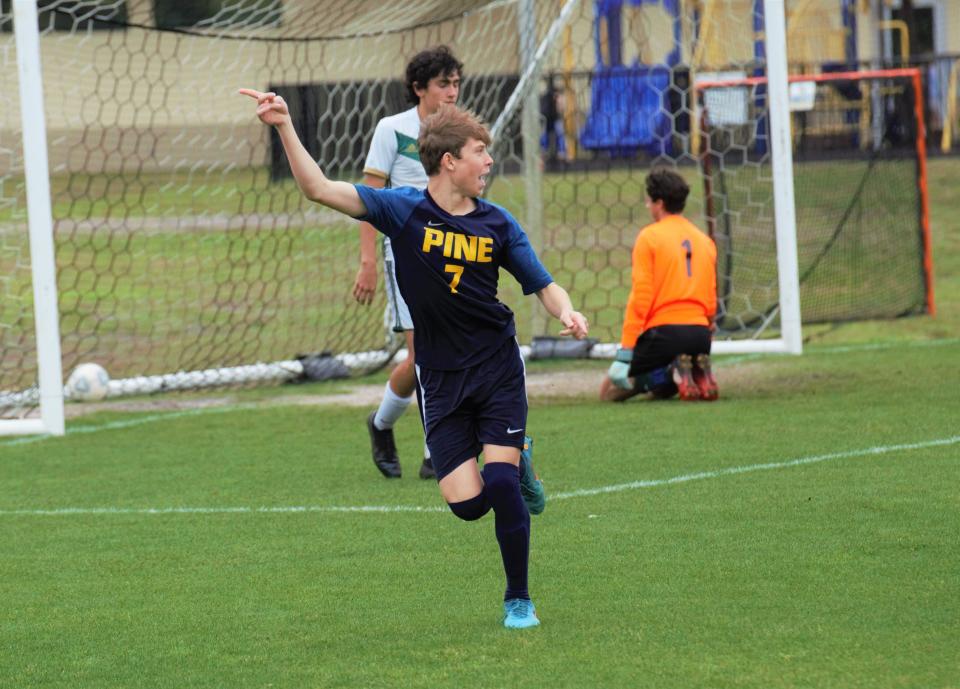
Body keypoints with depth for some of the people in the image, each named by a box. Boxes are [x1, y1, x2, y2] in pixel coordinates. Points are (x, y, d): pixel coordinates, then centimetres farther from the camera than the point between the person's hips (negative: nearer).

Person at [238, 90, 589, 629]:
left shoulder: (497, 224, -1)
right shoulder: (405, 210, -7)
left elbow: (544, 285, 5)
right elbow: (320, 189, -14)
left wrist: (567, 311, -18)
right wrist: (285, 127, -23)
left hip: (498, 366, 0)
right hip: (441, 377, 0)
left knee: (501, 485, -14)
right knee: (466, 502, -8)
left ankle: (519, 600, 6)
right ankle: (517, 466, 29)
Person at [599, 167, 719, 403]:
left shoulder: (649, 236, -3)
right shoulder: (705, 241, 15)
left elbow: (640, 298, -9)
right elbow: (711, 302, 15)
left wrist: (625, 352, -9)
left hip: (663, 331, -6)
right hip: (700, 333, 6)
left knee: (610, 390, 6)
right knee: (659, 390, 25)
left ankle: (671, 373, -18)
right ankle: (699, 373, -7)